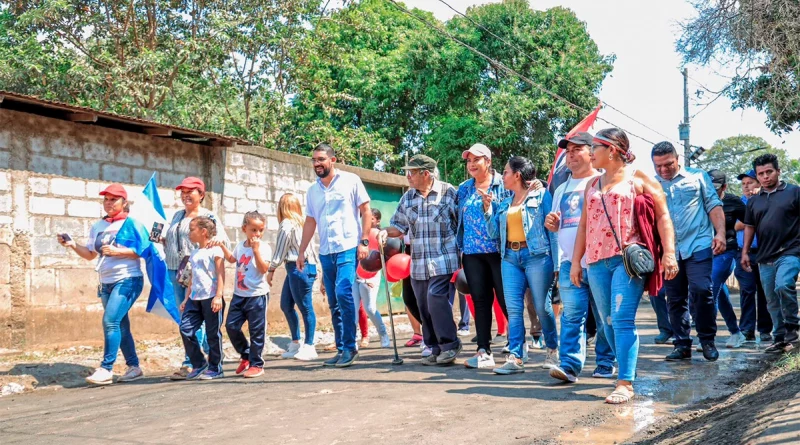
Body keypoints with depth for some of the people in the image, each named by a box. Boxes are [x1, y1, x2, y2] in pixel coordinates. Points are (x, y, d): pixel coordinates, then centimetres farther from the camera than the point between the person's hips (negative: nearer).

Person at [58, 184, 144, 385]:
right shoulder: (97, 227, 13)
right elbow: (90, 254, 15)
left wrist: (116, 251, -22)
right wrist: (73, 245, -2)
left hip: (128, 280, -7)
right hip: (106, 283, 7)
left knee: (110, 320, -18)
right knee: (120, 325, 10)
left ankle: (106, 369, -15)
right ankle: (133, 367, 20)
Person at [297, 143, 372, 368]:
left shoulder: (350, 180, 1)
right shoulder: (313, 190, 15)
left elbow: (366, 211, -1)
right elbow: (310, 222, 20)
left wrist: (364, 241, -10)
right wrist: (301, 251, 16)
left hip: (348, 248, -5)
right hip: (325, 253, 6)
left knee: (343, 293, -19)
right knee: (334, 303, 6)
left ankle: (350, 347, -10)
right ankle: (341, 349, 13)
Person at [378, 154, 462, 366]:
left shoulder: (449, 192, -3)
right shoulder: (407, 198, 12)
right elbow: (399, 226, 16)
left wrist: (461, 252, -6)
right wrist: (386, 232, -5)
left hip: (443, 260, -6)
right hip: (418, 263, 6)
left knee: (436, 299, -16)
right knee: (424, 307, 7)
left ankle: (449, 345, -3)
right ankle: (436, 349, 18)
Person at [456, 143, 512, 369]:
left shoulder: (502, 185, 1)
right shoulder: (464, 189, 15)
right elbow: (458, 217, 20)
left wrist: (492, 202, -17)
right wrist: (459, 246, 12)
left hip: (498, 250, -5)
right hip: (472, 252, 5)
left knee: (506, 299, -3)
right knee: (480, 301, 5)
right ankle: (483, 351, 8)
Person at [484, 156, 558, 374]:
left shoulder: (541, 195, 0)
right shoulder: (504, 204, 18)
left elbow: (552, 228, -4)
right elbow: (494, 233, 17)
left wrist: (556, 261, -10)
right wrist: (488, 208, 7)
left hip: (536, 255, -5)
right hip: (510, 257, 6)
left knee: (542, 306, -1)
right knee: (513, 308, -1)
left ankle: (553, 351, 17)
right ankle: (515, 357, -1)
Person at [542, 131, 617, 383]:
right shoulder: (561, 189, 20)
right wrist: (551, 224, 4)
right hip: (570, 263, 4)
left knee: (605, 318, 3)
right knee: (572, 316, -3)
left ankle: (605, 364, 13)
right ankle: (569, 366, -7)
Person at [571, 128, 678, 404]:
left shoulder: (638, 179, 2)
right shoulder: (592, 186, 20)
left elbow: (663, 216, -2)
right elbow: (583, 225, 21)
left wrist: (669, 253, -12)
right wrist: (576, 261, 15)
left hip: (628, 259, -6)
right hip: (597, 261, 6)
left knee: (622, 320, -14)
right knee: (609, 322, 7)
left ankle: (625, 383, -15)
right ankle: (626, 372, 19)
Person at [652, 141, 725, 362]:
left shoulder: (697, 177, 7)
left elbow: (713, 206, 5)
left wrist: (720, 233, -8)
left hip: (698, 246, -3)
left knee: (701, 291, -14)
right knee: (675, 300, 6)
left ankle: (707, 340, 4)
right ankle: (682, 344, 17)